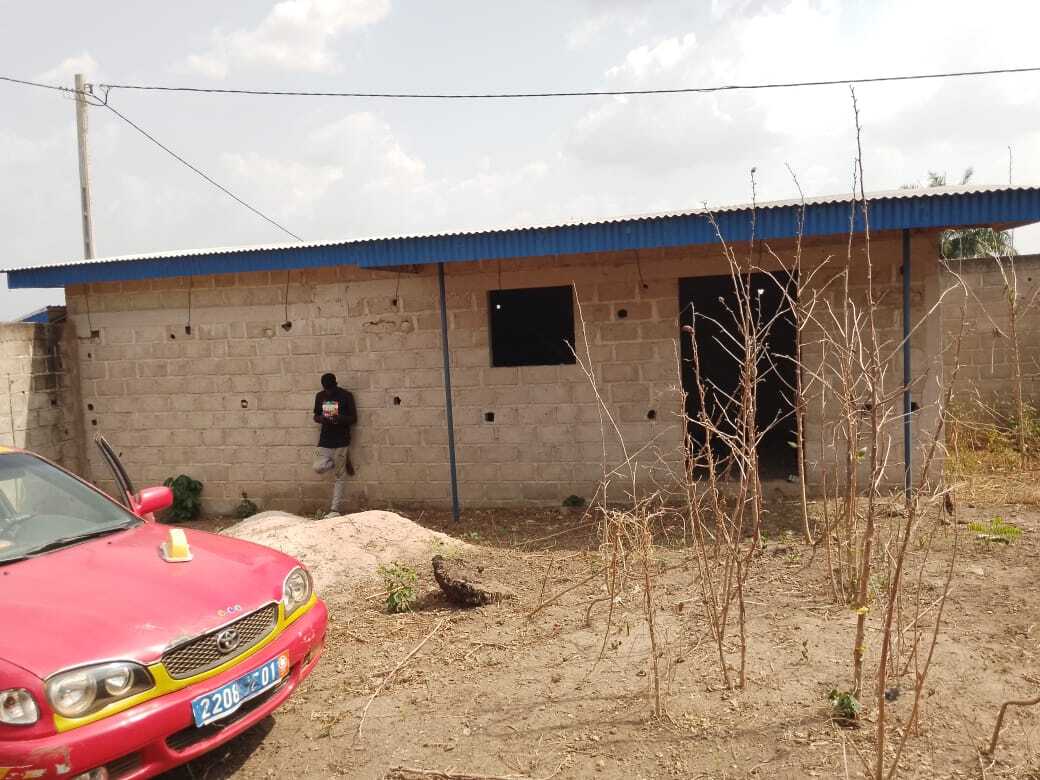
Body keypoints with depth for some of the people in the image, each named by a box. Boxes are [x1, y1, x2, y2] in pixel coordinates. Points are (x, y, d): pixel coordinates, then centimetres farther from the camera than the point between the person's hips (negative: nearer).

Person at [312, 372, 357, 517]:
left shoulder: (346, 396, -7)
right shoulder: (320, 396, 6)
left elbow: (353, 418, -5)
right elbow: (316, 416, 14)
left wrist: (339, 419, -24)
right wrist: (320, 418, -10)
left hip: (341, 441, -4)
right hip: (325, 440, 4)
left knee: (340, 477, -1)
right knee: (318, 467, -16)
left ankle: (335, 510, 7)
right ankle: (344, 461, 12)